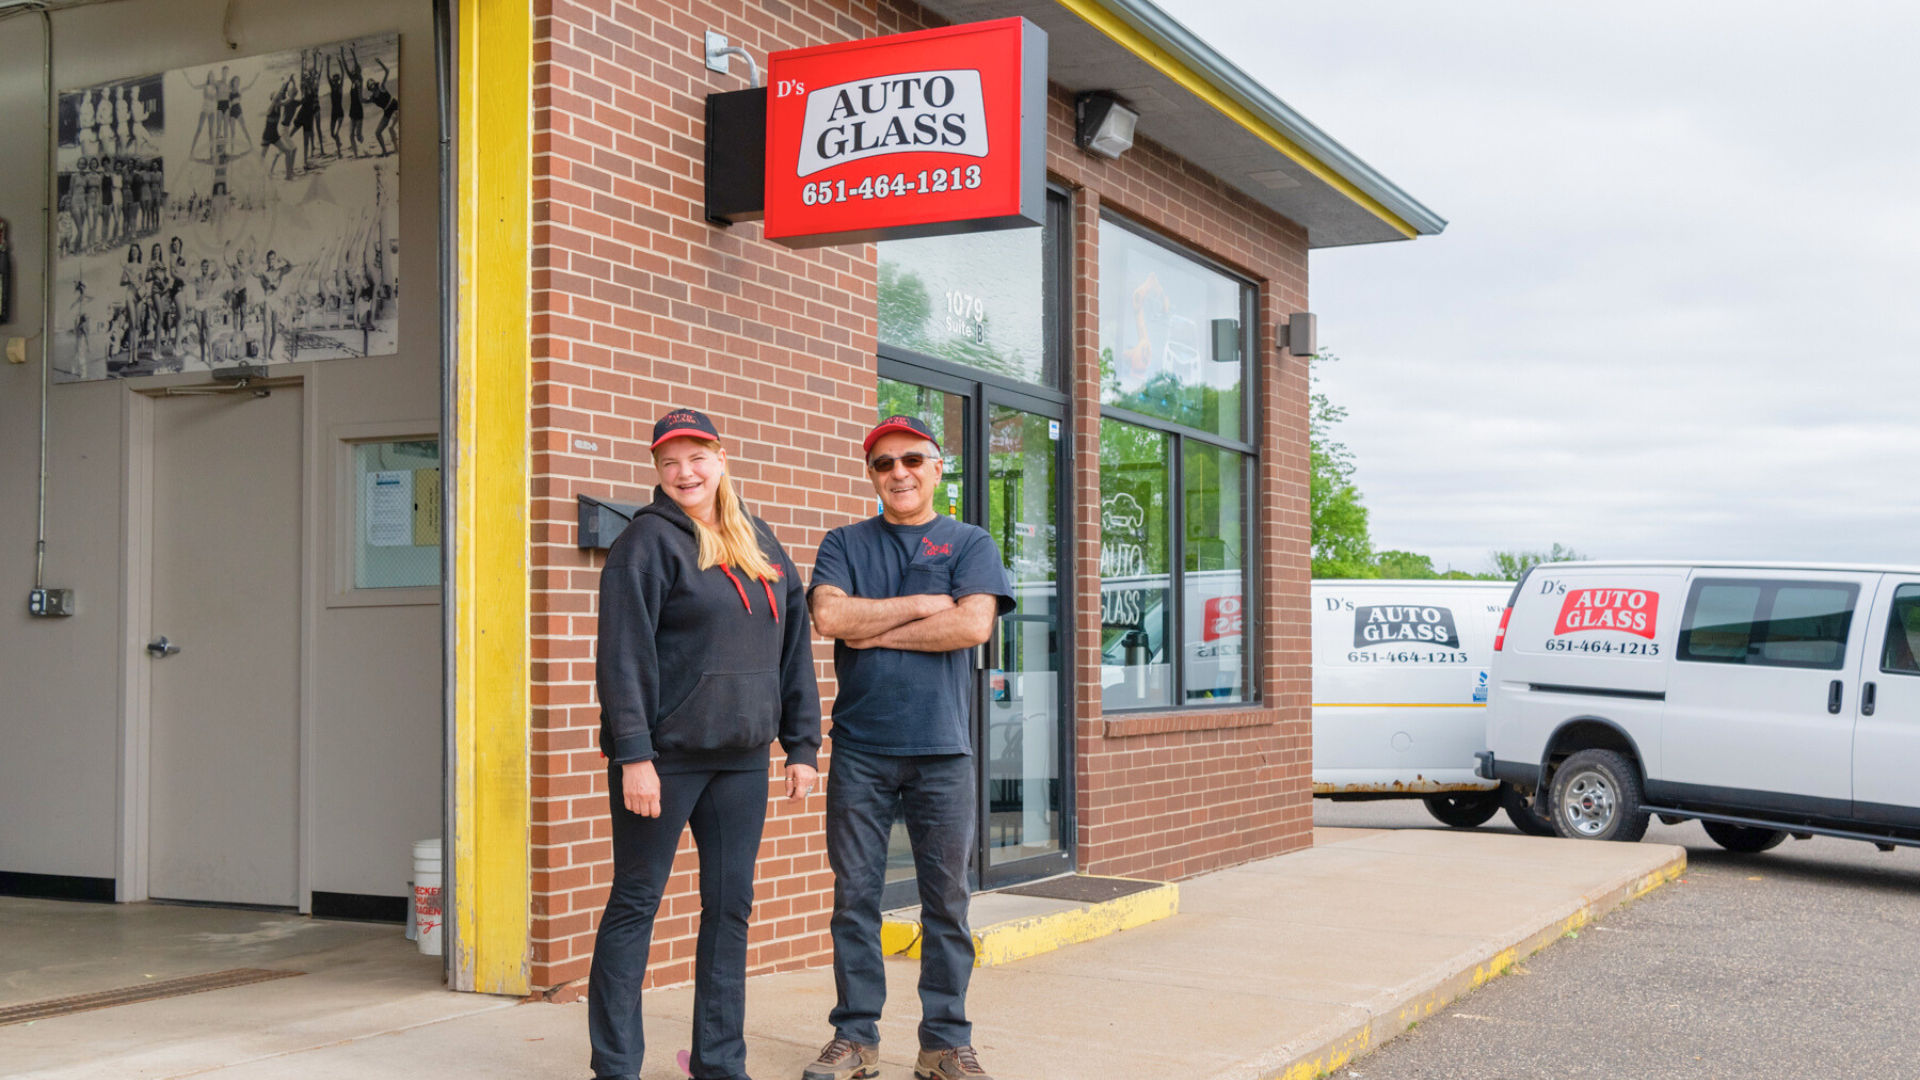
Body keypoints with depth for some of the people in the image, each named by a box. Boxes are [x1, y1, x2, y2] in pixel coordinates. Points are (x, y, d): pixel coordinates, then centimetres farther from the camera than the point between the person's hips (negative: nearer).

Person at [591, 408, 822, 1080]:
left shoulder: (762, 545, 13)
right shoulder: (648, 541, -5)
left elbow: (794, 649, 15)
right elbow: (624, 652, -12)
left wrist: (801, 745, 9)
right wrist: (633, 754, -18)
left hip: (742, 760, 6)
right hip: (664, 756, -6)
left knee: (731, 907, 9)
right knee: (635, 904, 2)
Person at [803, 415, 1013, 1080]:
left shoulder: (970, 544, 9)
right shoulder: (845, 544, 12)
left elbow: (973, 625, -8)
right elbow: (829, 615, -6)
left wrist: (875, 630, -5)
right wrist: (923, 605, -5)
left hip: (942, 749, -1)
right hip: (859, 747, 1)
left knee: (946, 899, 2)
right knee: (855, 895, 3)